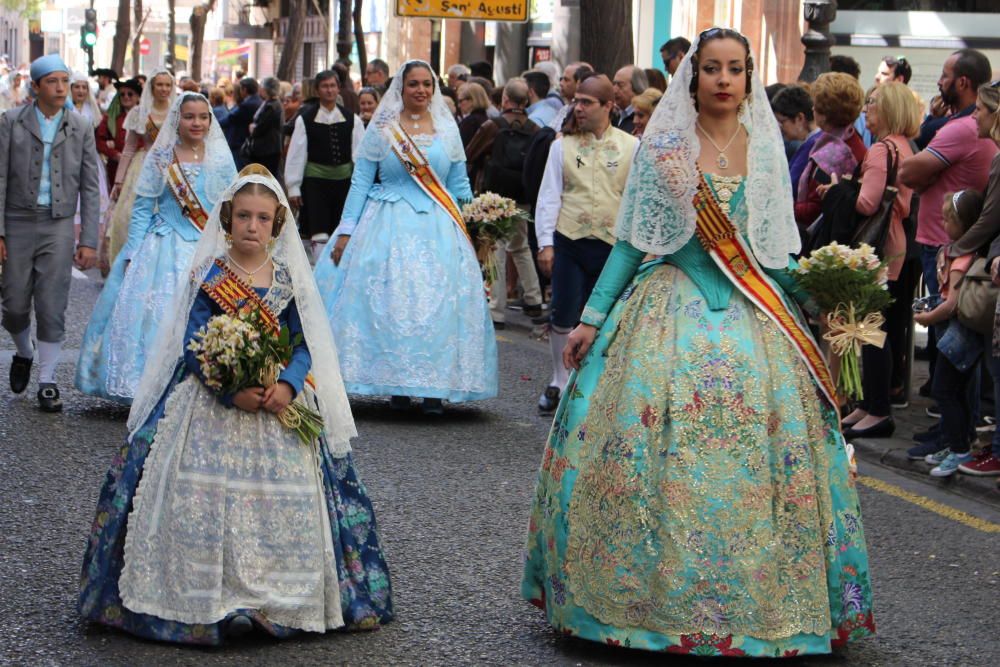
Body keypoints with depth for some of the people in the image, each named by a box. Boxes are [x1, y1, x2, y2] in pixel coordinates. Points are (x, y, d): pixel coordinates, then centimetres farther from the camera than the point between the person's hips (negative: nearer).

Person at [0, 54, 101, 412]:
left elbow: (90, 188, 4)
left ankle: (47, 380, 9)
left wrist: (89, 241, -1)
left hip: (58, 226, 0)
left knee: (52, 308, -2)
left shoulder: (81, 127, 2)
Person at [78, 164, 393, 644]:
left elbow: (304, 344, 2)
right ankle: (205, 601, 3)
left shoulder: (289, 279, 4)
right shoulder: (209, 276, -2)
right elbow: (193, 344, -8)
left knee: (284, 504, -1)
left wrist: (288, 385, -19)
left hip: (279, 403, 2)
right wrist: (232, 391, -21)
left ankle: (280, 599, 11)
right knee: (204, 503, -7)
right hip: (211, 406, -2)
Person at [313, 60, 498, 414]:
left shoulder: (447, 129, 9)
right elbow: (360, 182, 3)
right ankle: (397, 385, 4)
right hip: (389, 226, -1)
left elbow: (460, 185, 13)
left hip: (438, 227, 2)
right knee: (389, 302, -4)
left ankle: (434, 387, 1)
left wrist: (473, 226, 5)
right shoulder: (381, 128, 3)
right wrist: (346, 232, -2)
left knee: (440, 303, -4)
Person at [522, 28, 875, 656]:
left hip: (754, 320, 2)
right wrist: (593, 318, 2)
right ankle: (650, 590, 8)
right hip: (671, 307, -2)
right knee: (658, 457, -5)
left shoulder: (767, 149, 8)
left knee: (751, 459, -3)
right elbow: (631, 241, 5)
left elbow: (778, 247, 13)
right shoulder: (663, 147, 2)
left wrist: (803, 315, 5)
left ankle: (752, 601, 8)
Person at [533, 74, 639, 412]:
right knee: (563, 315, -2)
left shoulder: (631, 147, 3)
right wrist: (545, 242, -3)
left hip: (612, 245, 0)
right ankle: (560, 381, 16)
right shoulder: (562, 145, 6)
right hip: (568, 241, 0)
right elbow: (549, 196, 5)